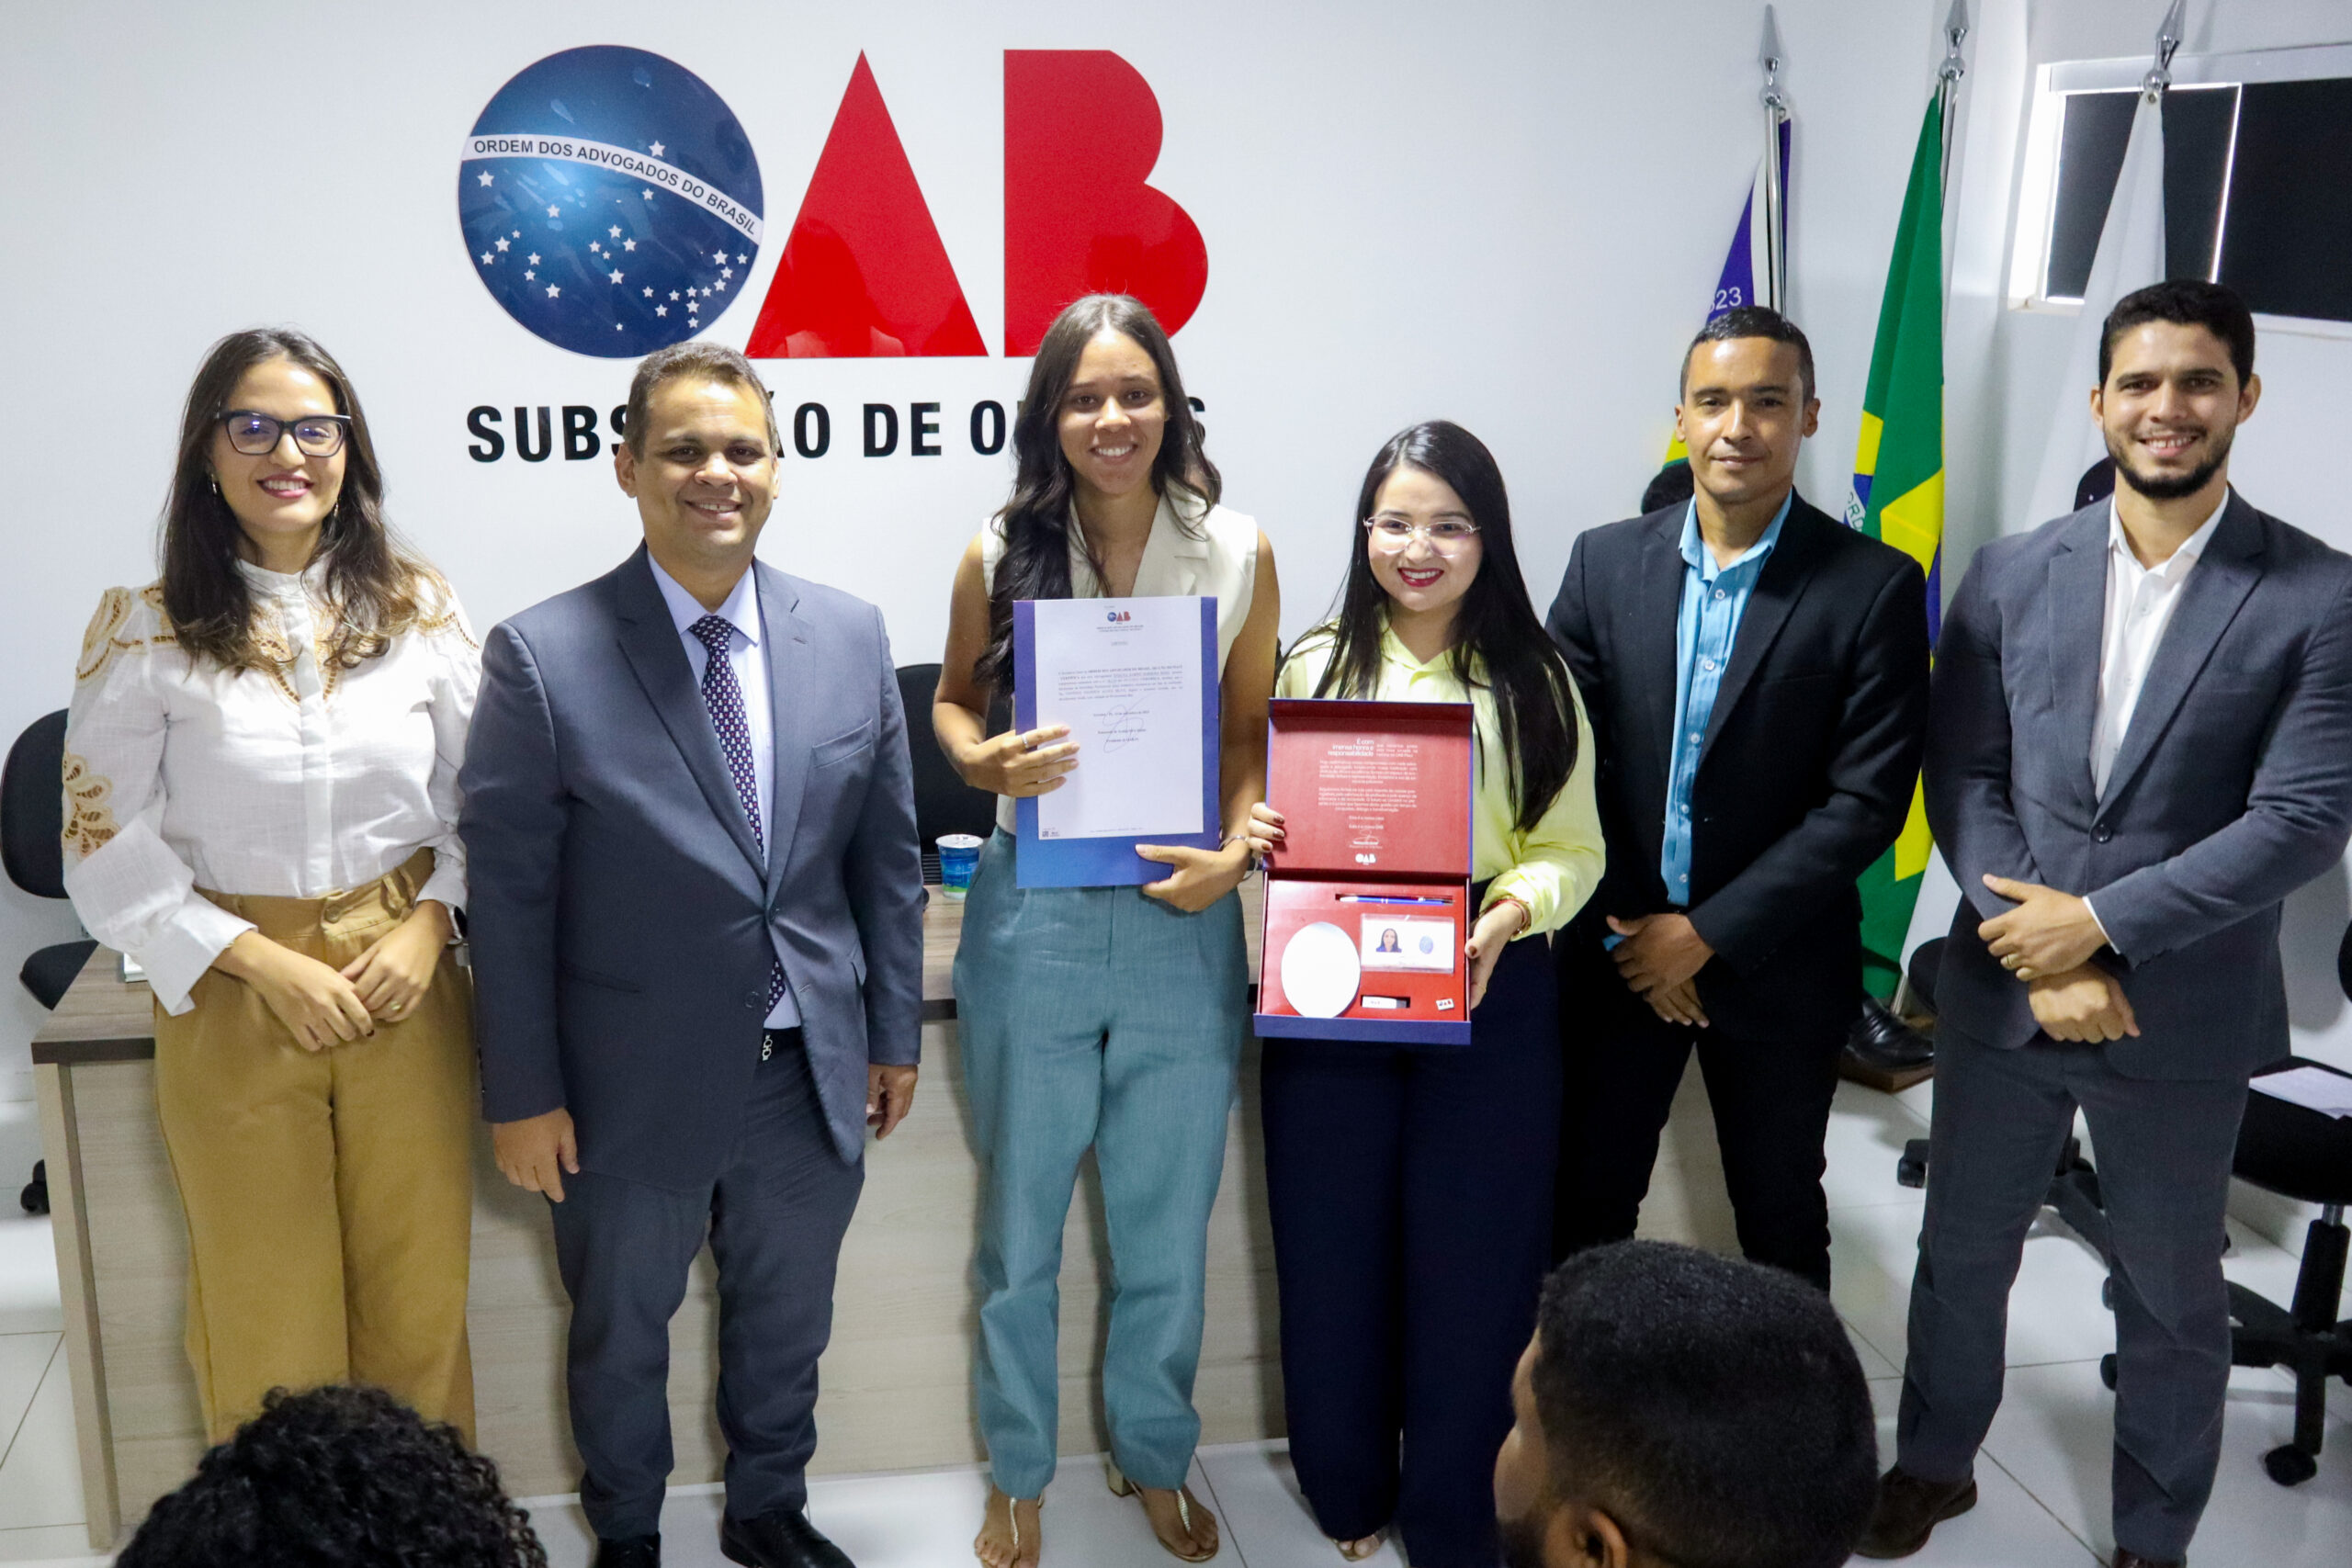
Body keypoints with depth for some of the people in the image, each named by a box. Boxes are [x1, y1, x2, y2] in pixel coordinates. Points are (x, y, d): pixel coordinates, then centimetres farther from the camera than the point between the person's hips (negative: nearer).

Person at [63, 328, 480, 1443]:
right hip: (233, 1006, -1)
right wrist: (264, 963, -12)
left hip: (406, 990, 2)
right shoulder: (144, 631, -4)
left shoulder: (418, 609, 1)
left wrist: (429, 924, -8)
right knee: (269, 1320, 9)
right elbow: (108, 847, -4)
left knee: (419, 1301, 11)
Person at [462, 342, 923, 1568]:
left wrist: (895, 1031, 7)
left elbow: (887, 854, 4)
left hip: (812, 1075, 3)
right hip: (634, 1084, -3)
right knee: (621, 1334, 19)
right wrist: (521, 1092, -8)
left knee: (785, 1319, 22)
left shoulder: (850, 637, -2)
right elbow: (509, 892, -10)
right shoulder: (543, 657, -13)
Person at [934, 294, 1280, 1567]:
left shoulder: (1239, 554, -4)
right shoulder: (1001, 555, -5)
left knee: (1167, 1225, 15)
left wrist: (1236, 852, -15)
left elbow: (1250, 733, 3)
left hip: (1183, 921, 1)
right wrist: (985, 762, -16)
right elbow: (953, 703, 7)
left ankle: (1155, 1457, 38)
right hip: (1032, 919, 0)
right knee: (1020, 1221, 14)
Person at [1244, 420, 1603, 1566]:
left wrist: (1507, 916, -19)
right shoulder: (1315, 665, 5)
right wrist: (1259, 837, -11)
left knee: (1473, 1258, 5)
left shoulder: (1534, 683, 1)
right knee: (1334, 1247, 9)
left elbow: (1571, 849, 0)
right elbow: (1277, 827, 12)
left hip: (1490, 998, -1)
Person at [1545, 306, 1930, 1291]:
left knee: (1780, 1221, 15)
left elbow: (1866, 800, -13)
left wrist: (1709, 934, -14)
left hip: (1774, 969, -2)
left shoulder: (1874, 587, -9)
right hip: (1617, 953, 2)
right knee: (1587, 1207, 13)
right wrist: (1626, 930, -7)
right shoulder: (1605, 561, 0)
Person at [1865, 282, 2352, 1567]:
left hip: (2185, 1017, -2)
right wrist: (2043, 955, -13)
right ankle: (1935, 1461, 42)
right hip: (2001, 994, 3)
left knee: (2171, 1299, 15)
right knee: (1961, 1256, 19)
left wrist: (2102, 923, -18)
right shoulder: (2009, 577, -1)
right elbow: (1961, 781, -2)